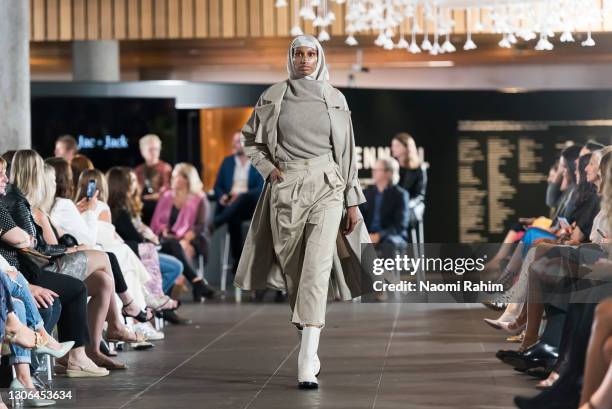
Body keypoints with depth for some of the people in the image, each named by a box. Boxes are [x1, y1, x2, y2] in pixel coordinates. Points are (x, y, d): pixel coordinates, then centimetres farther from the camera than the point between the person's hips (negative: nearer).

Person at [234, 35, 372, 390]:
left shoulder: (335, 99, 7)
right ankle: (308, 347, 29)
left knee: (316, 268, -16)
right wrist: (269, 168, -3)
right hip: (286, 189, 2)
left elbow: (347, 151, 9)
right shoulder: (273, 96, 7)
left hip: (326, 187, -2)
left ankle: (307, 365, -23)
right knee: (293, 269, 7)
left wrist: (353, 201, 6)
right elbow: (250, 140, 15)